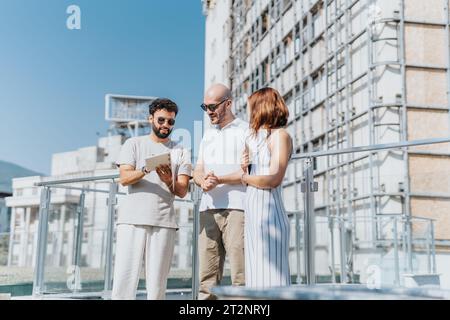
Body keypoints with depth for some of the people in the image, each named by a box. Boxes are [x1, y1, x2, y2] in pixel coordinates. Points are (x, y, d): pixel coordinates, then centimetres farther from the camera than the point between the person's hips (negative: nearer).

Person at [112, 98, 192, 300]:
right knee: (124, 279, -7)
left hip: (164, 222, 1)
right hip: (132, 219, -1)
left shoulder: (181, 152, 14)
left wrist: (169, 181, -17)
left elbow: (182, 191, 4)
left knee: (157, 285, -2)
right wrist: (146, 169, -19)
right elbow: (124, 178, -1)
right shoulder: (134, 144, 13)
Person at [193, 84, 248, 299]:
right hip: (208, 208, 6)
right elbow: (198, 171, 17)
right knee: (207, 275, 3)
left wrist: (220, 180, -17)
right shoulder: (208, 135, 24)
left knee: (240, 274, -8)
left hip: (236, 208, -6)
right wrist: (203, 181, -6)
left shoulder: (246, 131, 3)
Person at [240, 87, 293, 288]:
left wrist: (244, 177, 0)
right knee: (256, 278, 7)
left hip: (268, 211, -8)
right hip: (251, 213, 8)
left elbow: (273, 179, -14)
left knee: (271, 278, -7)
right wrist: (244, 168, 0)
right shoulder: (253, 138, 21)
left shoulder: (280, 135, -3)